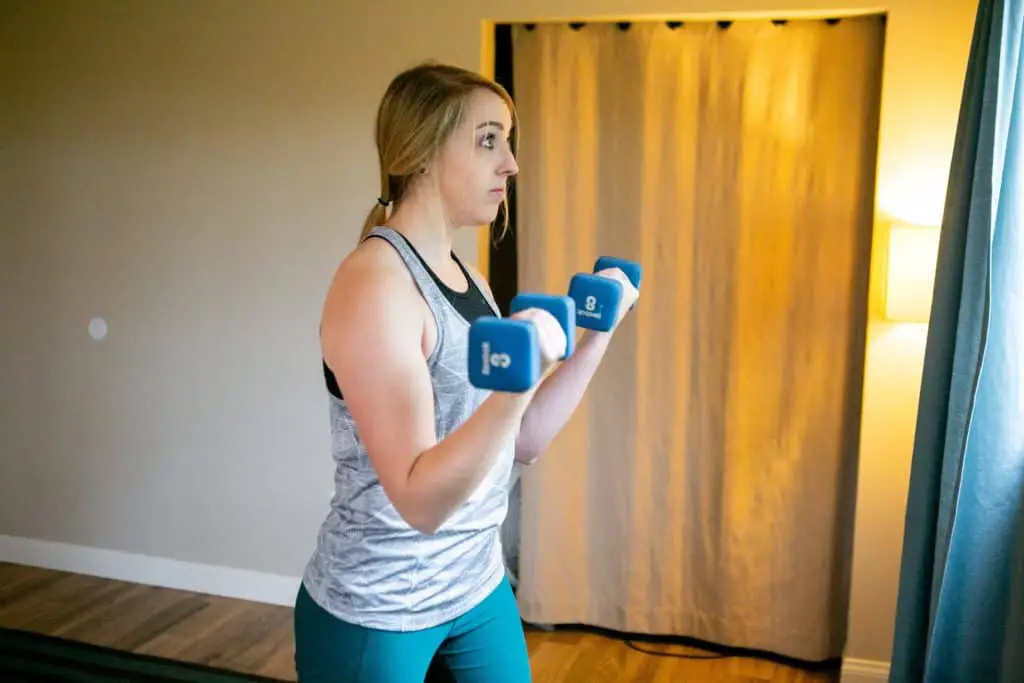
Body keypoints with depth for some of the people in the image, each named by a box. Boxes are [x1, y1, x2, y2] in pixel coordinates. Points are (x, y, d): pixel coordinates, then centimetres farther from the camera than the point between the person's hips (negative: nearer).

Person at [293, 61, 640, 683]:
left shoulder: (467, 279, 4)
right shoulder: (373, 282, -21)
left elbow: (523, 443, 5)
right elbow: (420, 500, -27)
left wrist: (597, 334, 1)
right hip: (375, 613, -7)